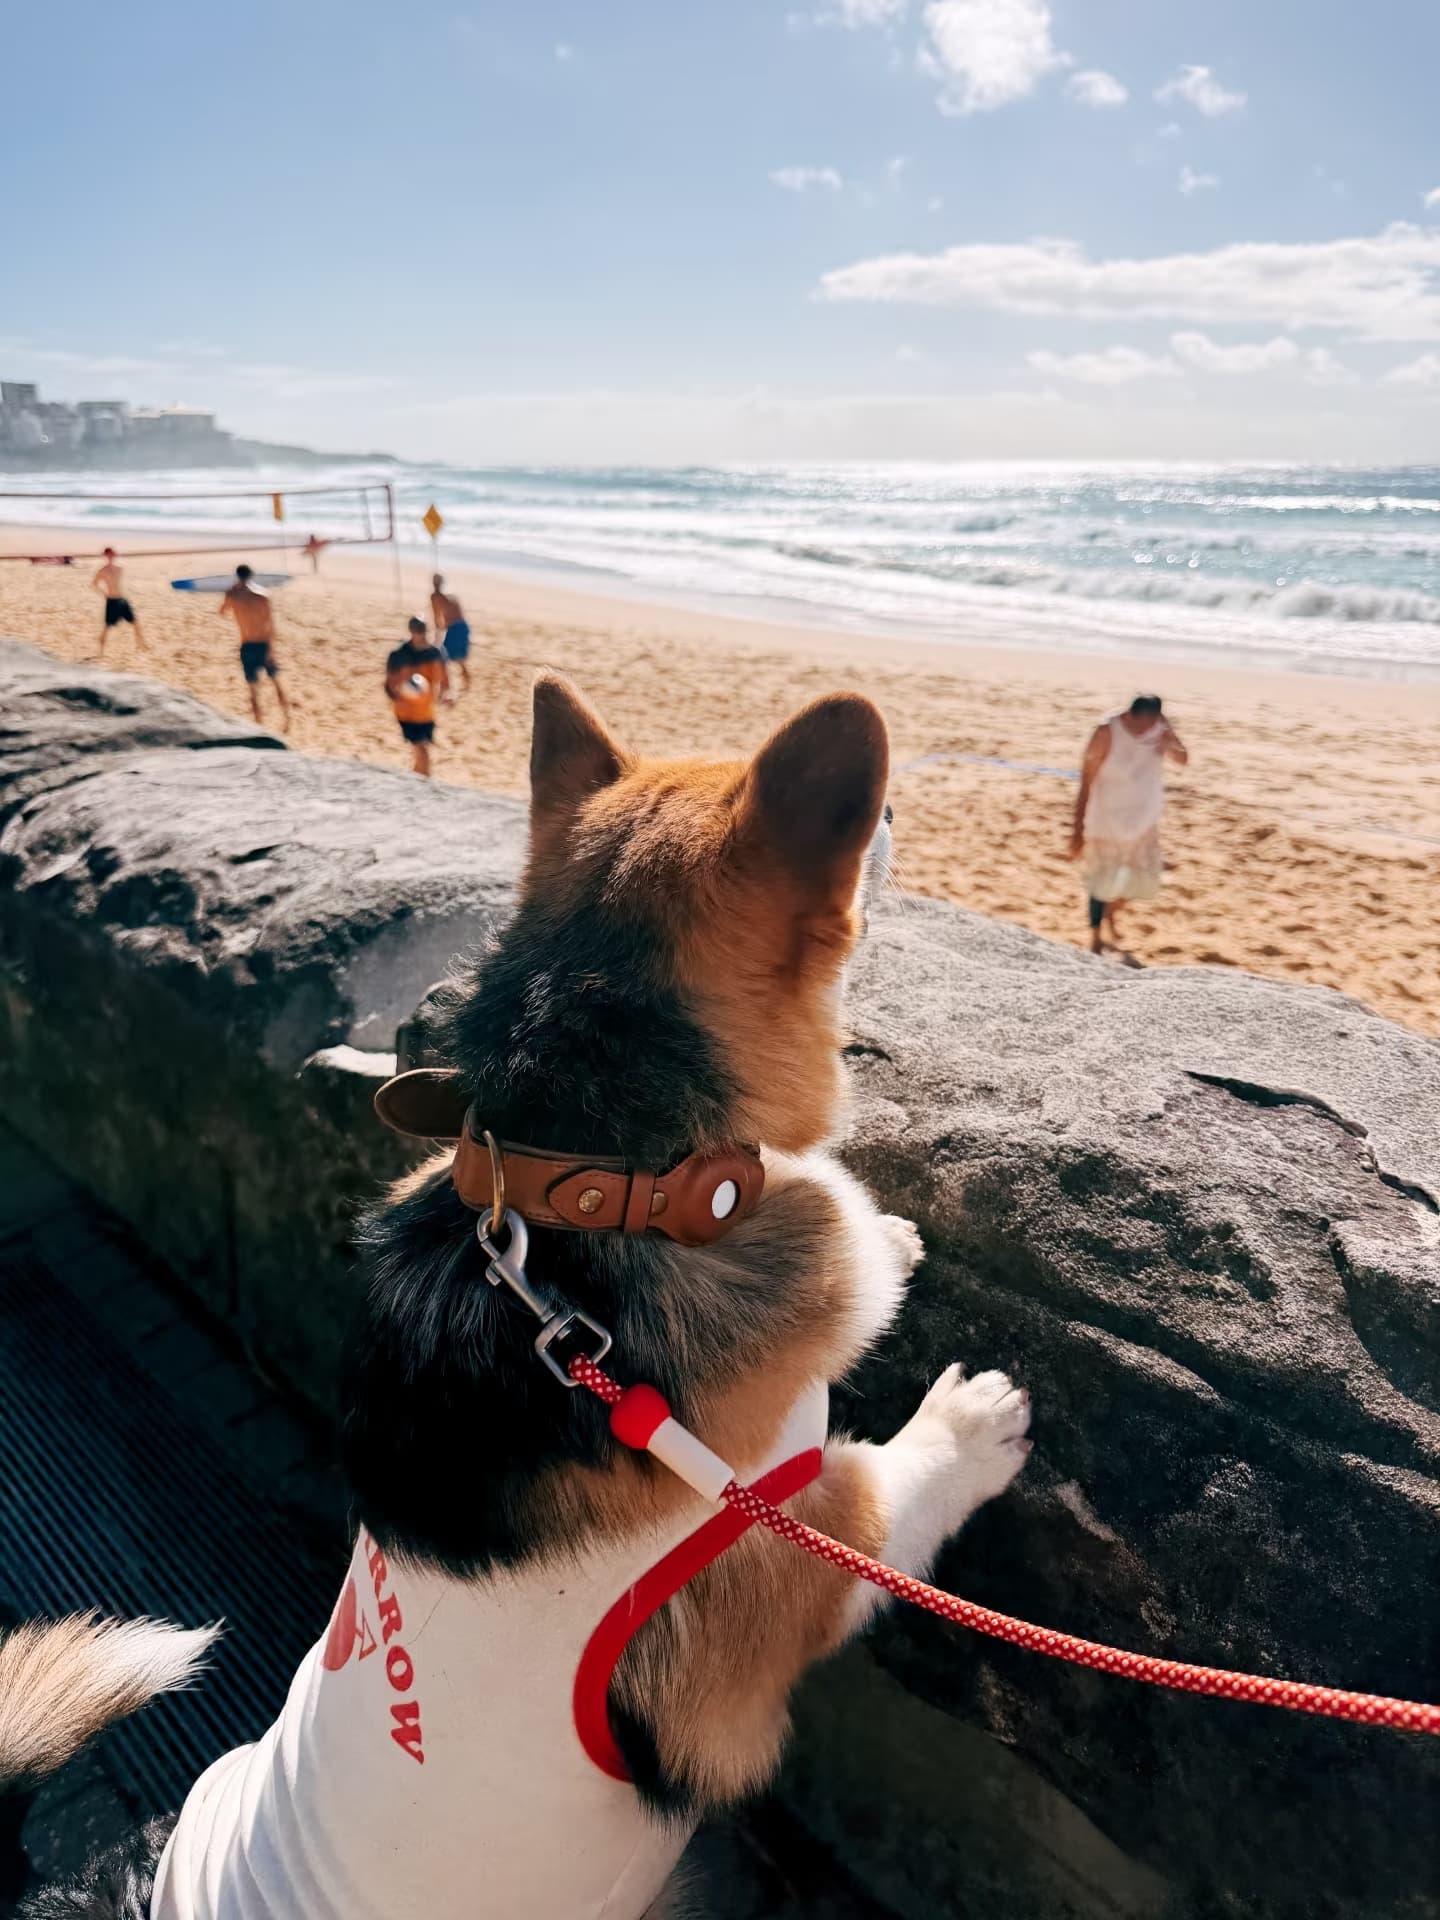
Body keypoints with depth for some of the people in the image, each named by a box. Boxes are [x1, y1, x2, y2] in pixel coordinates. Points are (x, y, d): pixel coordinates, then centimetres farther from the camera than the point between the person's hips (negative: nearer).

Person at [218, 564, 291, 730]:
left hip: (248, 646, -1)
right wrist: (272, 647, -9)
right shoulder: (263, 594, -4)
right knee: (276, 682, 16)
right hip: (265, 643, 1)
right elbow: (271, 623, -10)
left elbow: (220, 611, 18)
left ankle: (258, 725, 5)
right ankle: (286, 718, 14)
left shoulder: (233, 595, -3)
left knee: (254, 688, 5)